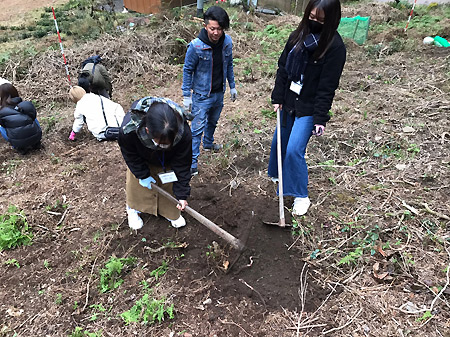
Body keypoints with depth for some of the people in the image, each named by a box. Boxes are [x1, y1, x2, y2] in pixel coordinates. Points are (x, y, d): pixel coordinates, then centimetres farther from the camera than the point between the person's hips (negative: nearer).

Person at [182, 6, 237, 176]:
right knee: (197, 128, -3)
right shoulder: (196, 46, -20)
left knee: (212, 121, 25)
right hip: (202, 95, -5)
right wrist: (186, 96, -11)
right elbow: (187, 71, -11)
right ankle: (192, 162, 7)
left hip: (219, 93, 5)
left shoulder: (227, 42, -6)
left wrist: (232, 86, 13)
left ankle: (208, 143, 52)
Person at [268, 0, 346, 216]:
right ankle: (277, 174, 46)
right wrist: (277, 97, 3)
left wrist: (320, 118, -17)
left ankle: (301, 196, 5)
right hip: (289, 101, 6)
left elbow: (327, 87, -17)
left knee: (294, 150, -13)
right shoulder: (298, 36, 2)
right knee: (279, 141, 18)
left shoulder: (335, 47, -15)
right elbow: (283, 67, 7)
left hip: (308, 108, -6)